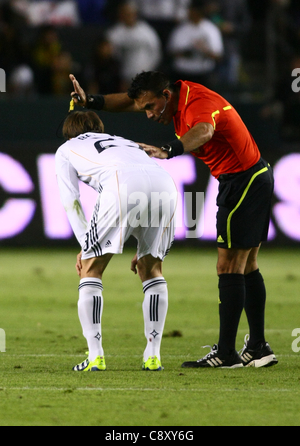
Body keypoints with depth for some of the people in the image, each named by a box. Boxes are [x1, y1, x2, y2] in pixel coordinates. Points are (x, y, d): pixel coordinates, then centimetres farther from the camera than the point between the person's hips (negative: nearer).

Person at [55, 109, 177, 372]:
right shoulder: (125, 143, 44)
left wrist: (86, 247, 22)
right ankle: (153, 355, 15)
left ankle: (95, 355, 2)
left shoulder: (67, 149, 32)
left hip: (123, 186, -4)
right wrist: (144, 249, 42)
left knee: (90, 268, 11)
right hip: (165, 183, 4)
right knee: (152, 268, 23)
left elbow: (71, 202, 21)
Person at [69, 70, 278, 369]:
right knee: (247, 268, 12)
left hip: (245, 182, -10)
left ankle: (226, 353, -11)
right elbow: (131, 102, 17)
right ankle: (258, 347, 15)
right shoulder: (178, 93, 4)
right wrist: (90, 102, 7)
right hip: (254, 179, 10)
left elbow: (203, 131, -50)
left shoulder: (199, 104, -26)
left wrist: (169, 151, -66)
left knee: (229, 267, -10)